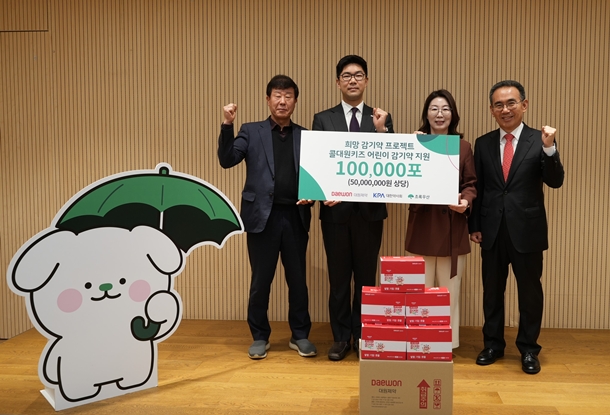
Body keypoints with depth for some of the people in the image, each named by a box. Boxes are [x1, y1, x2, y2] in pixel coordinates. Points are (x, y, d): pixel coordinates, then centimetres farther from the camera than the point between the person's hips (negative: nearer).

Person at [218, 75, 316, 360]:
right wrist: (227, 125, -15)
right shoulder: (251, 131, 7)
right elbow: (227, 160, -5)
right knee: (261, 280, 6)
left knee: (298, 278, 9)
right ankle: (260, 337, 22)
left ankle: (300, 335, 24)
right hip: (263, 215, -1)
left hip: (295, 216, 2)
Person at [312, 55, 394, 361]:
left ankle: (363, 337, 24)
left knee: (366, 277, 9)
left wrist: (381, 130, -16)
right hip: (335, 209, 0)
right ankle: (341, 338, 21)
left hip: (369, 210, 1)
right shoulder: (322, 119, 5)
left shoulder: (382, 119, 6)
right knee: (338, 277, 8)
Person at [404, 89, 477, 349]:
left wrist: (466, 201, -14)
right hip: (422, 225, 0)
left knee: (449, 290, 7)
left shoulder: (463, 146, 7)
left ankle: (449, 343, 18)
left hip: (452, 227, 1)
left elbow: (471, 183, 7)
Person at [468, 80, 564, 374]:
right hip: (492, 230, 2)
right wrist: (474, 225, 3)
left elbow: (555, 182, -12)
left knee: (530, 291, 8)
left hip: (526, 230, -2)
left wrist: (549, 149, -27)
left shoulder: (540, 141, -2)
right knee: (492, 290, 12)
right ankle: (493, 344, 28)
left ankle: (528, 349, 25)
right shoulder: (483, 144, 5)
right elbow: (478, 187, 7)